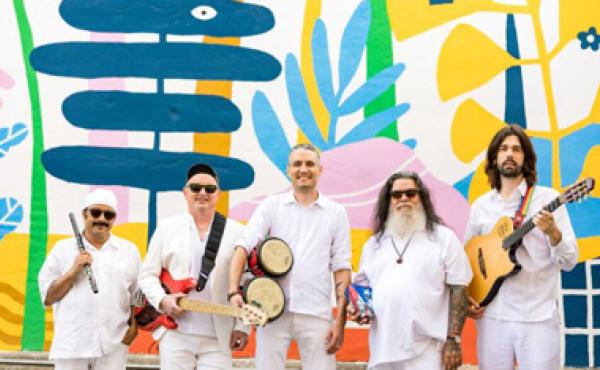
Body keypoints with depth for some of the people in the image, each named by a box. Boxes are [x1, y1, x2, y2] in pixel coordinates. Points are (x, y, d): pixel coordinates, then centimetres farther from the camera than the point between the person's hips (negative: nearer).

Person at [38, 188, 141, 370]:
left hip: (114, 344, 1)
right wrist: (73, 271, -9)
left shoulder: (129, 250, 10)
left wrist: (134, 325, -3)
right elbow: (47, 297, 3)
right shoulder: (63, 249, 5)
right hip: (72, 344, -1)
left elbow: (137, 295, 12)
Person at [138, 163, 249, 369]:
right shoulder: (166, 228, 9)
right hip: (175, 333, 1)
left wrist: (242, 327, -4)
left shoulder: (236, 232, 6)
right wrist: (162, 300, -9)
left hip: (217, 337, -1)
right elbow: (147, 274, 10)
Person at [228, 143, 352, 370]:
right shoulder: (271, 206, 6)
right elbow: (244, 247, -4)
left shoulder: (336, 213, 7)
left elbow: (341, 267, 6)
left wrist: (340, 319, -1)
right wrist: (234, 291, -19)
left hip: (317, 314, 0)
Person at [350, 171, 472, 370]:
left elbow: (458, 290, -2)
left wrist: (453, 340, -8)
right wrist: (358, 309, 0)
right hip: (383, 352, 4)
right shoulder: (374, 243, 16)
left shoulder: (444, 238, 2)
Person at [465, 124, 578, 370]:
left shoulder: (548, 199, -2)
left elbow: (569, 261, -4)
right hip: (491, 315, 3)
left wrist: (553, 232, -23)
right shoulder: (480, 206, 8)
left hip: (538, 317, -3)